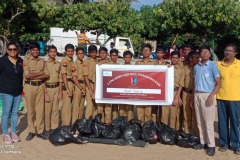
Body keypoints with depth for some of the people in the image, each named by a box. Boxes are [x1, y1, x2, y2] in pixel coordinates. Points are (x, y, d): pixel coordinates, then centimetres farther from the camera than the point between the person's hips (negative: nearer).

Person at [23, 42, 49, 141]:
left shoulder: (42, 61, 9)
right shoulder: (26, 60, -2)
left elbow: (46, 75, 0)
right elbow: (27, 75, -13)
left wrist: (34, 76, -11)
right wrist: (40, 73, -6)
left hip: (40, 86, 3)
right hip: (29, 86, -3)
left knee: (40, 109, 4)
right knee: (30, 110, 4)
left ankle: (40, 131, 13)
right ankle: (31, 131, 14)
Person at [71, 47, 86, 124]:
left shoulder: (84, 64, 13)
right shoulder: (75, 64, -7)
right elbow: (74, 78, -12)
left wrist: (84, 87, 6)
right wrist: (81, 88, -13)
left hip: (83, 85, 7)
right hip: (77, 86, -6)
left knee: (81, 106, 11)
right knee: (76, 106, -5)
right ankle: (74, 123, 1)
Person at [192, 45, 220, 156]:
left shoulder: (212, 66, -3)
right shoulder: (196, 67, 11)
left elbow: (218, 83, -4)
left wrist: (212, 96, -16)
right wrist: (193, 97, 13)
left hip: (207, 95, -5)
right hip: (197, 95, 5)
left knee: (208, 121, -3)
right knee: (199, 121, 9)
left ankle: (211, 145, 6)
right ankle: (203, 142, 20)